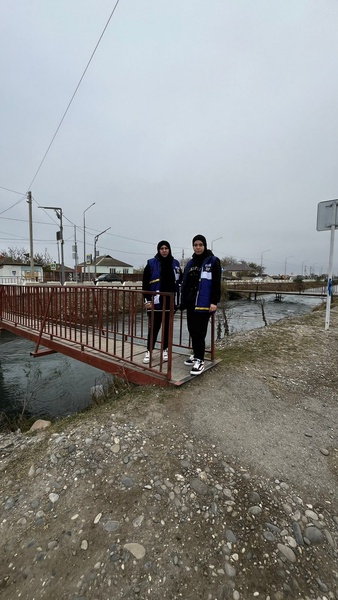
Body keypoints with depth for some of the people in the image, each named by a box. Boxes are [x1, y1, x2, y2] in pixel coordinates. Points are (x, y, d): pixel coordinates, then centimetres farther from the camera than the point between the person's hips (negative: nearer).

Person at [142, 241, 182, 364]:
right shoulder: (151, 263, -2)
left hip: (170, 301, 3)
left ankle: (165, 350, 25)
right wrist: (147, 300, -10)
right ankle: (149, 351, 14)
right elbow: (145, 283, -4)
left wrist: (178, 300, 9)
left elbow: (179, 282, 13)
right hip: (156, 301, -3)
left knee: (167, 327, 11)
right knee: (154, 327, 0)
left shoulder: (175, 264, 8)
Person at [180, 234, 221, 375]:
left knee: (198, 331, -9)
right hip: (191, 302, 7)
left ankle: (200, 361, 2)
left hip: (203, 303, -6)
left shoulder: (213, 261, -2)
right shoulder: (190, 263, 17)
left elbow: (216, 283, -9)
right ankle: (196, 355, 25)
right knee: (192, 330, 10)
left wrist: (214, 301, -16)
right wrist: (183, 301, 13)